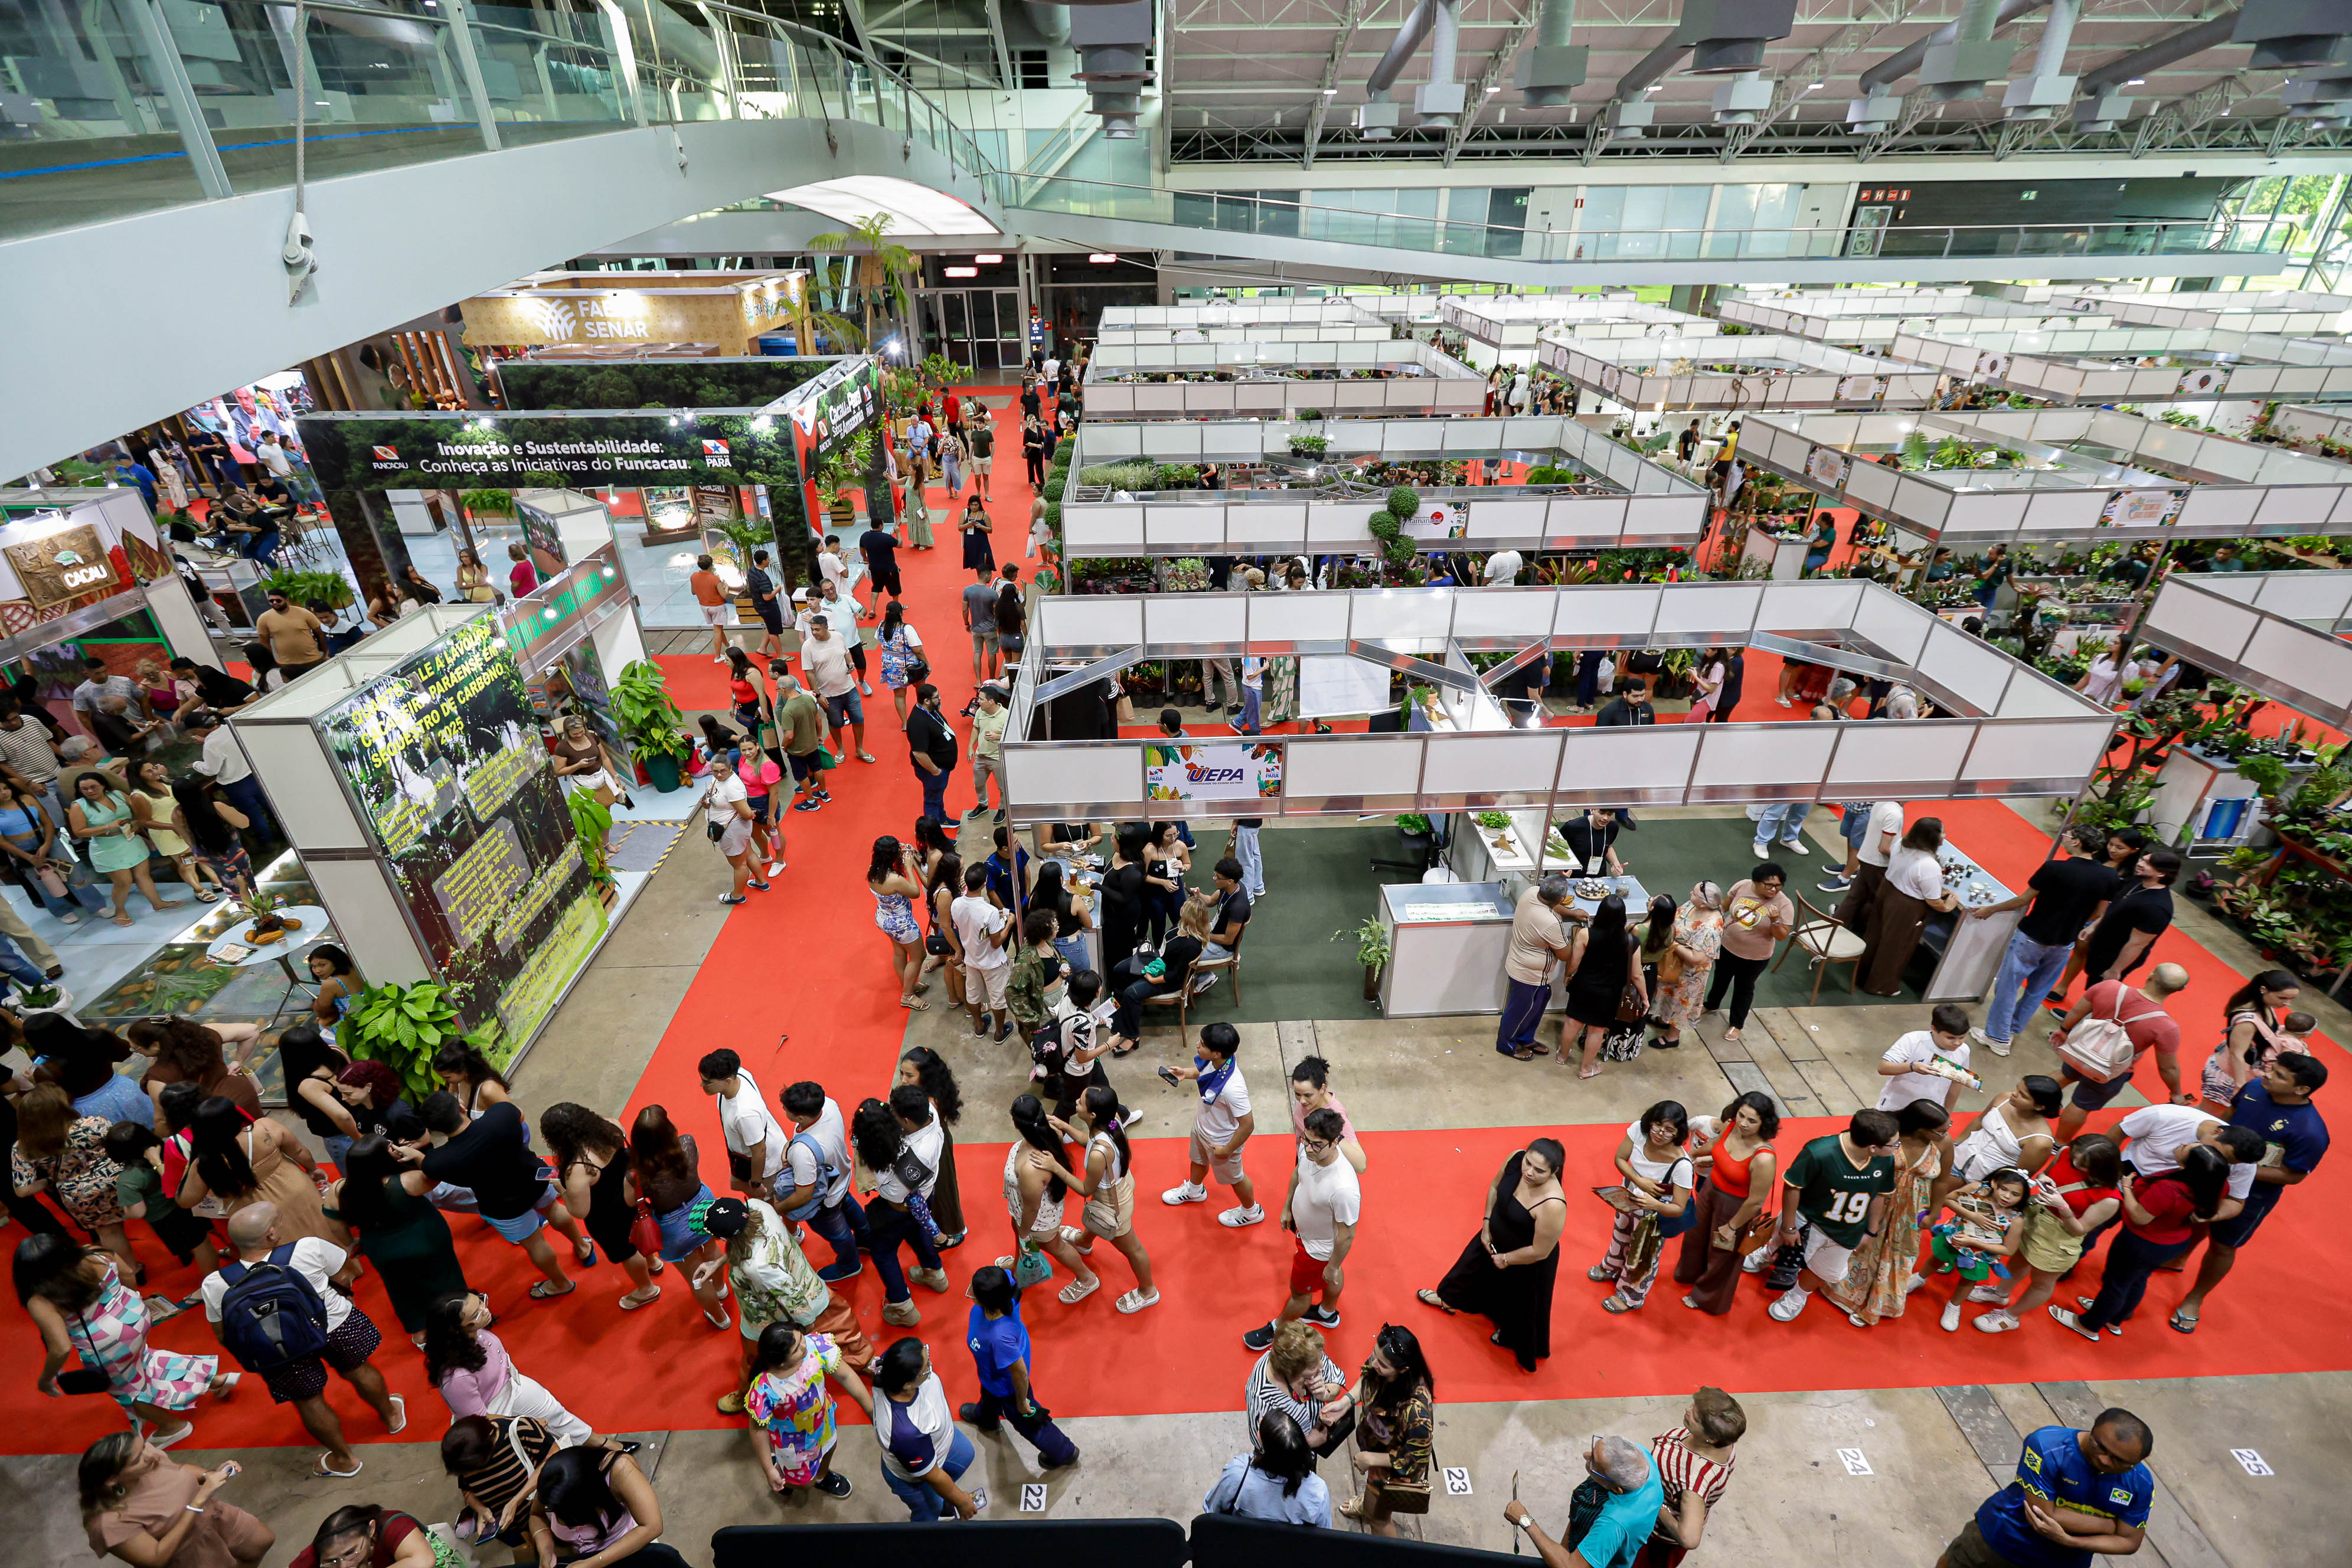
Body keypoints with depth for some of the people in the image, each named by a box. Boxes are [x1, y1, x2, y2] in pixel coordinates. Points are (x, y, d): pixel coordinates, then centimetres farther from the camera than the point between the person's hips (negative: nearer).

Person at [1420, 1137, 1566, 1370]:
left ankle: (1513, 1340, 56)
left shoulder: (1552, 1206, -41)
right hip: (1495, 1237, 6)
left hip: (1527, 1262, -6)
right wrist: (1486, 1225, -3)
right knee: (1476, 1267, 31)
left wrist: (1505, 1260, -13)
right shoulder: (1516, 1159, -26)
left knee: (1519, 1303, 22)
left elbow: (1540, 1252, -28)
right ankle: (1449, 1301, 62)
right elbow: (1495, 1187, -3)